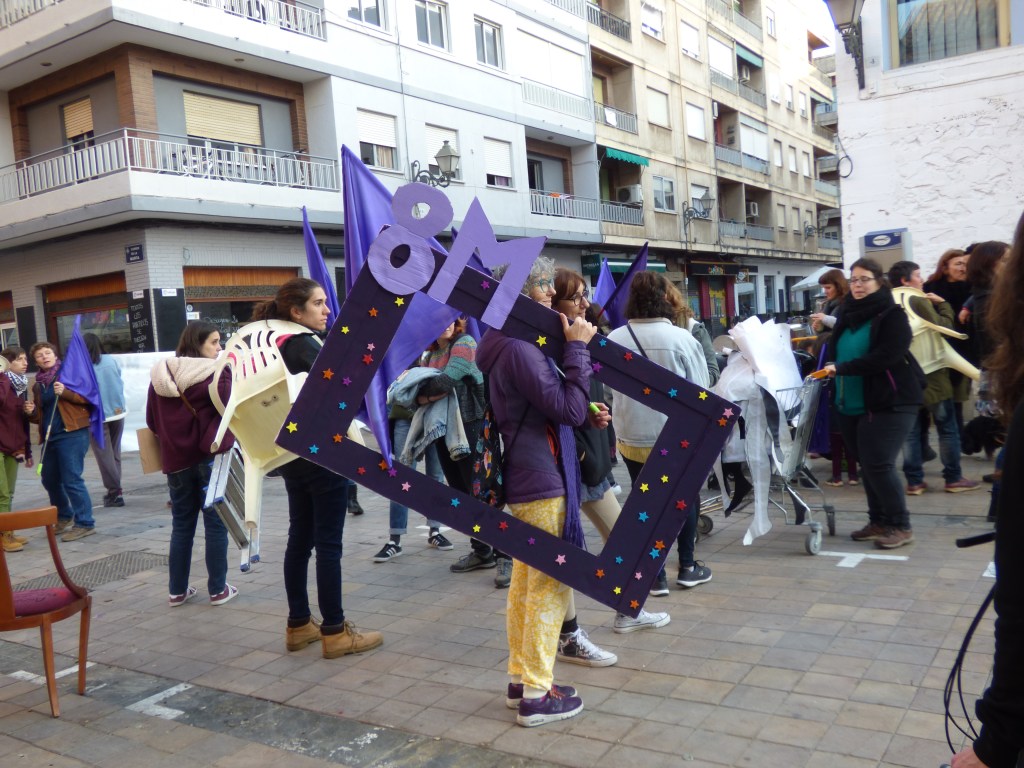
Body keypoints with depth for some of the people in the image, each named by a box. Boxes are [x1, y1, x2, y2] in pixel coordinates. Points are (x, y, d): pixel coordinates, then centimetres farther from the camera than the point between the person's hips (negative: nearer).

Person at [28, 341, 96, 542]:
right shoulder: (38, 385, 16)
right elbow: (40, 416, 22)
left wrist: (65, 392, -21)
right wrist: (31, 413, -1)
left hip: (72, 434, -7)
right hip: (49, 436, 8)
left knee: (71, 479, -10)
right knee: (49, 479, 15)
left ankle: (85, 523, -3)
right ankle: (64, 517, 34)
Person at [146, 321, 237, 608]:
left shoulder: (160, 375, 6)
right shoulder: (216, 373, -11)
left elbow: (152, 421, 11)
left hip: (175, 460, 5)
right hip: (211, 457, -5)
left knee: (181, 525, 15)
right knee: (216, 524, 5)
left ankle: (177, 591, 20)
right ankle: (218, 589, 10)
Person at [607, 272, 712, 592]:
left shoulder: (614, 339, -8)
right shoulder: (681, 338, -16)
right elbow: (700, 391, -10)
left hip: (632, 438, 2)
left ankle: (655, 575, 16)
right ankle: (688, 567, 26)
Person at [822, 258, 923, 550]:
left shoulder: (892, 315, -7)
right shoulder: (847, 314, 12)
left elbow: (885, 356, -20)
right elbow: (836, 351, 19)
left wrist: (842, 369, -24)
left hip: (889, 402, -7)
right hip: (852, 404, 7)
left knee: (879, 464, -11)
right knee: (867, 465, 11)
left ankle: (900, 526, 1)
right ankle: (879, 521, 22)